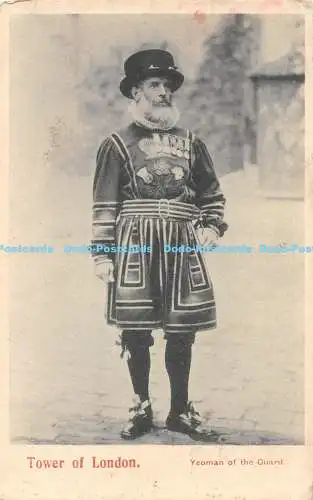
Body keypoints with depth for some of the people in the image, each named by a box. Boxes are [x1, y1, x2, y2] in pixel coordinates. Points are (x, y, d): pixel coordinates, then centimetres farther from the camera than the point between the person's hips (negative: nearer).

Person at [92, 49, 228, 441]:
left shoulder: (190, 142, 13)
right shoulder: (117, 144, 3)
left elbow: (212, 193, 19)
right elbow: (104, 205, 0)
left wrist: (212, 225, 2)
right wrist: (102, 253, -5)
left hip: (182, 246, 3)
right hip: (134, 246, -2)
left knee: (182, 331, 6)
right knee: (135, 330, 2)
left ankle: (180, 410, 22)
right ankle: (141, 408, 22)